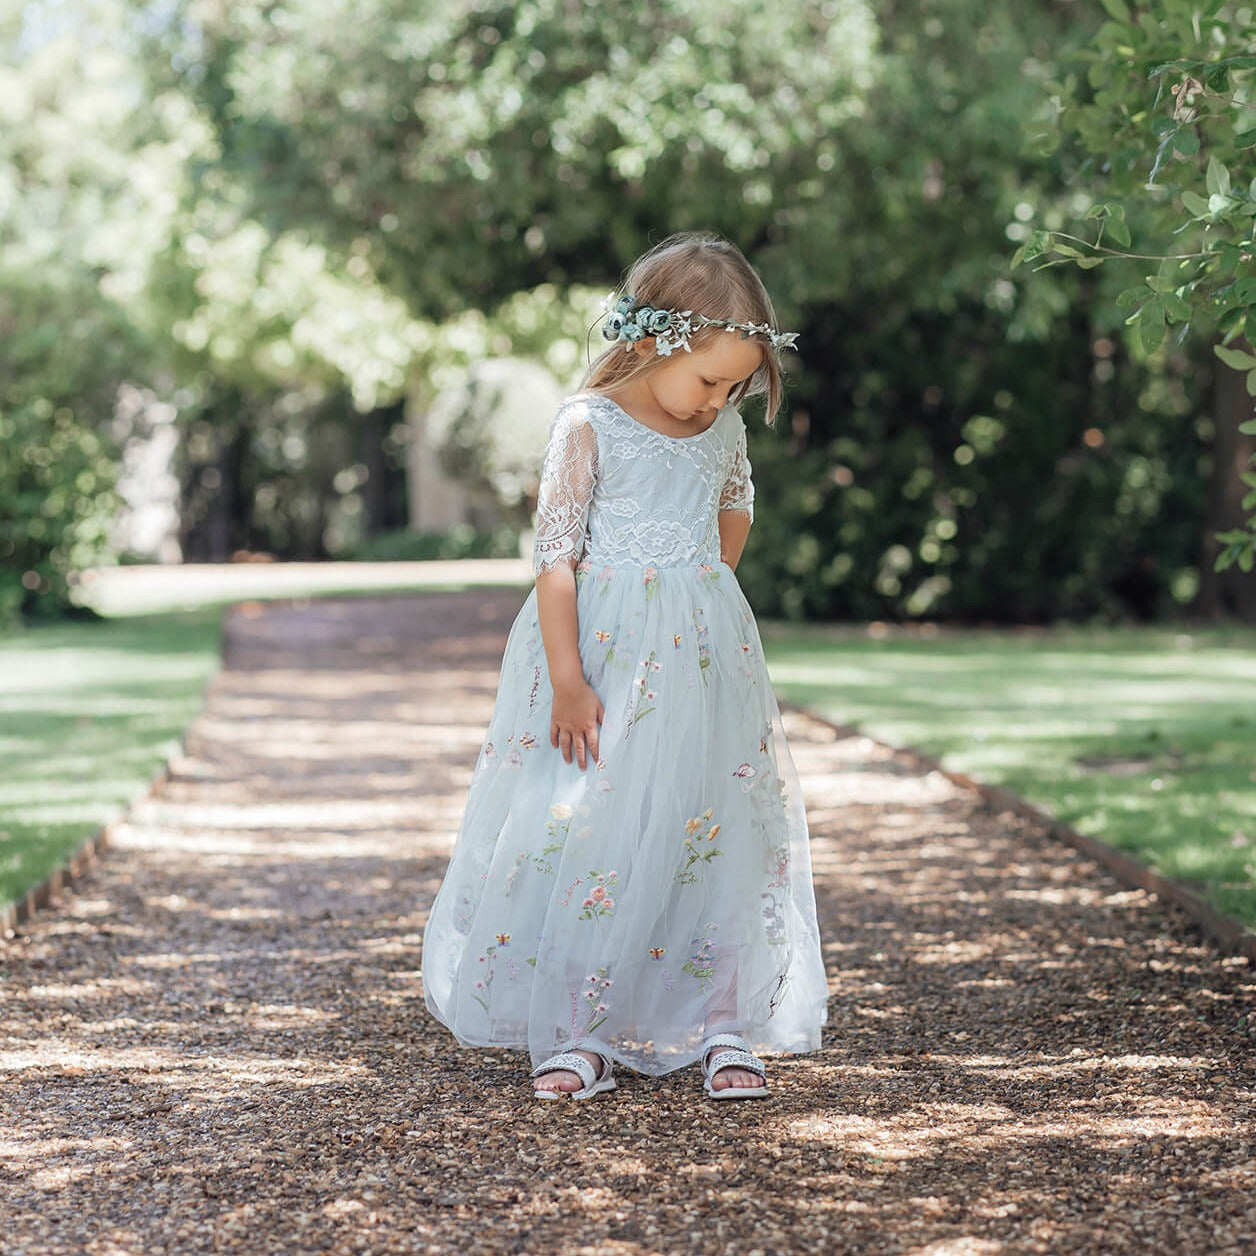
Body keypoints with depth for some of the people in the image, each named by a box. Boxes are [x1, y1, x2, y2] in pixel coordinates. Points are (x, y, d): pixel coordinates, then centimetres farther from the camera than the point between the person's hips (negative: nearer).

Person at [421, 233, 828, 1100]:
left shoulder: (722, 427, 6)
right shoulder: (589, 427, -10)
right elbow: (555, 555, -12)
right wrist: (567, 682, -17)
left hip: (703, 658, 5)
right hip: (604, 653, -5)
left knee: (717, 833, 3)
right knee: (589, 831, -4)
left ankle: (725, 1026, 12)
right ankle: (579, 1034, 5)